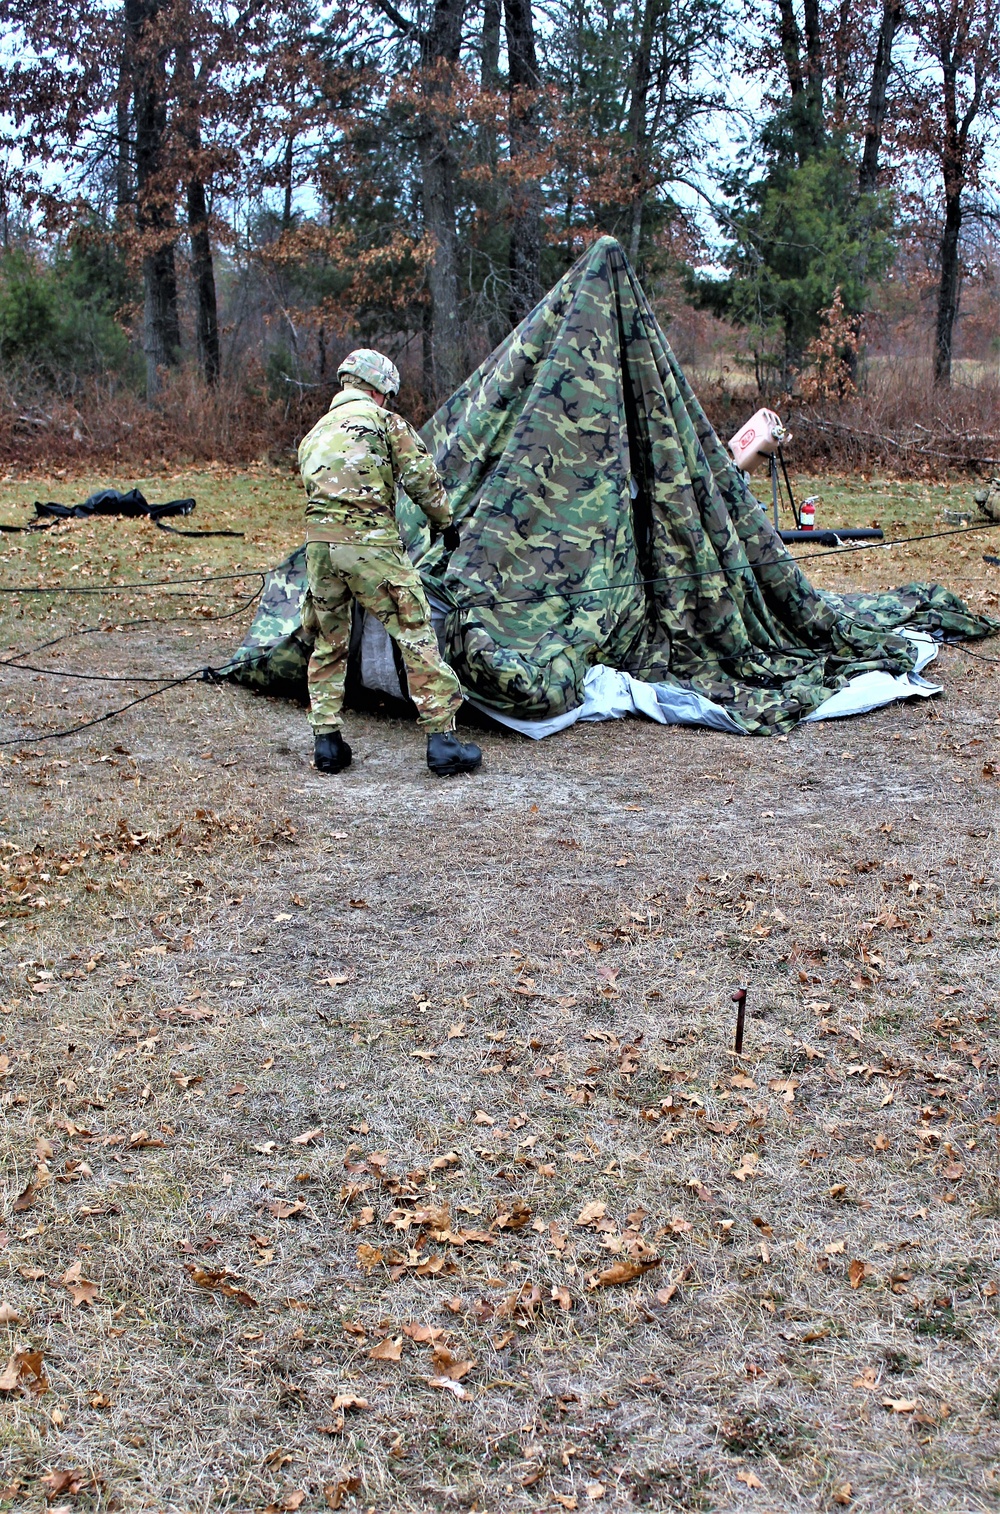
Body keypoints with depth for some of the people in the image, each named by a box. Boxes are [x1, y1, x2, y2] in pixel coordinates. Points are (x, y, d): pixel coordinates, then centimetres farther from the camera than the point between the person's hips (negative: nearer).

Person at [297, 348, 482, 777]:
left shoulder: (314, 434, 24)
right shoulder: (384, 421, 5)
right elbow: (422, 479, 0)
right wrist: (443, 521, 15)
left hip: (318, 543, 6)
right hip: (371, 544, -6)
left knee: (328, 643, 17)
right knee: (416, 636, 0)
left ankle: (327, 741, 16)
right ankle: (442, 739, -1)